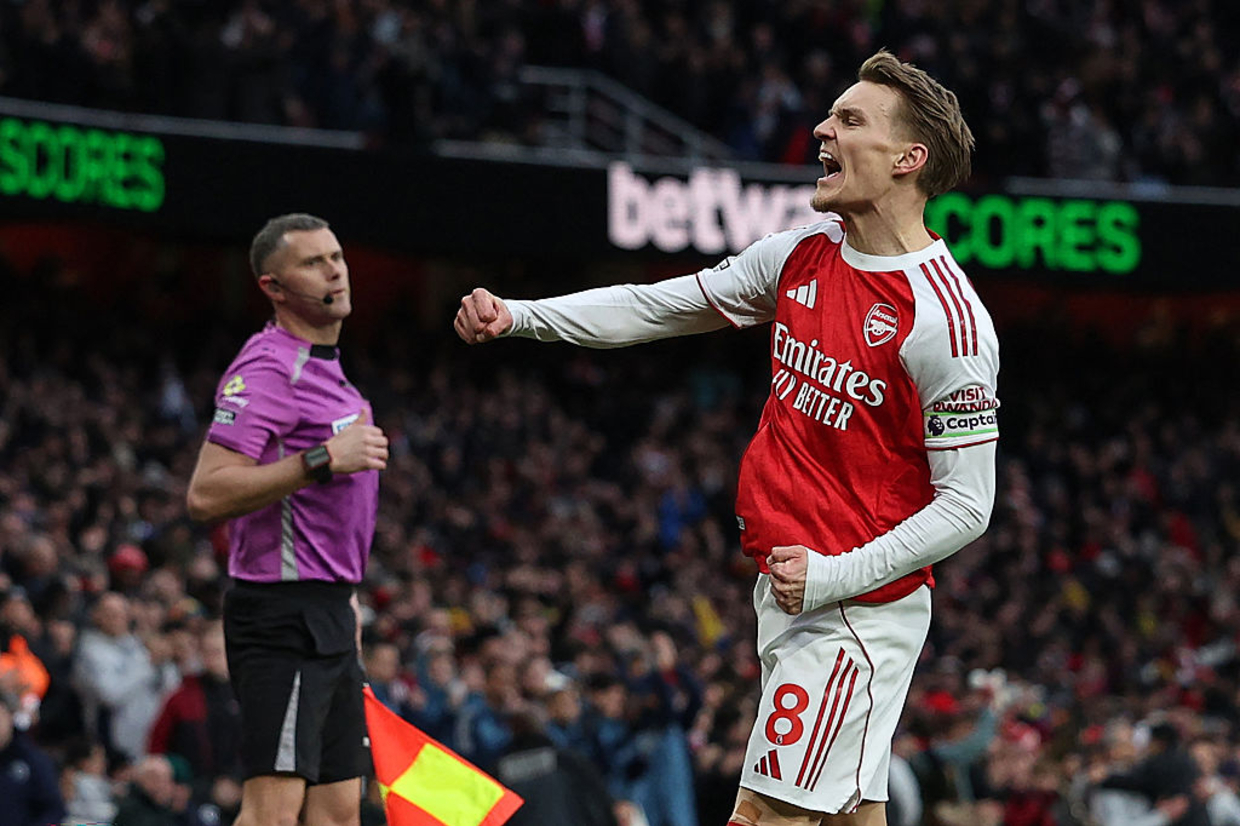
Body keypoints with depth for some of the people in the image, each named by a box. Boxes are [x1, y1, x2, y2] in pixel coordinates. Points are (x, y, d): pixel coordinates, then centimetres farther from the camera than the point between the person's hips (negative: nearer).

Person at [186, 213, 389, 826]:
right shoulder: (267, 369, -14)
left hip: (327, 618, 10)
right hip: (282, 612, -10)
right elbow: (206, 494, -23)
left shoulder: (325, 367, 18)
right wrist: (323, 460, -25)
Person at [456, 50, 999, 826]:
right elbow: (659, 306, 16)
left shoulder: (946, 318, -17)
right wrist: (518, 316, 10)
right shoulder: (805, 253, 7)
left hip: (859, 609, -8)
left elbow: (966, 505, -15)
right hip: (790, 589, 8)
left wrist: (834, 577, -21)